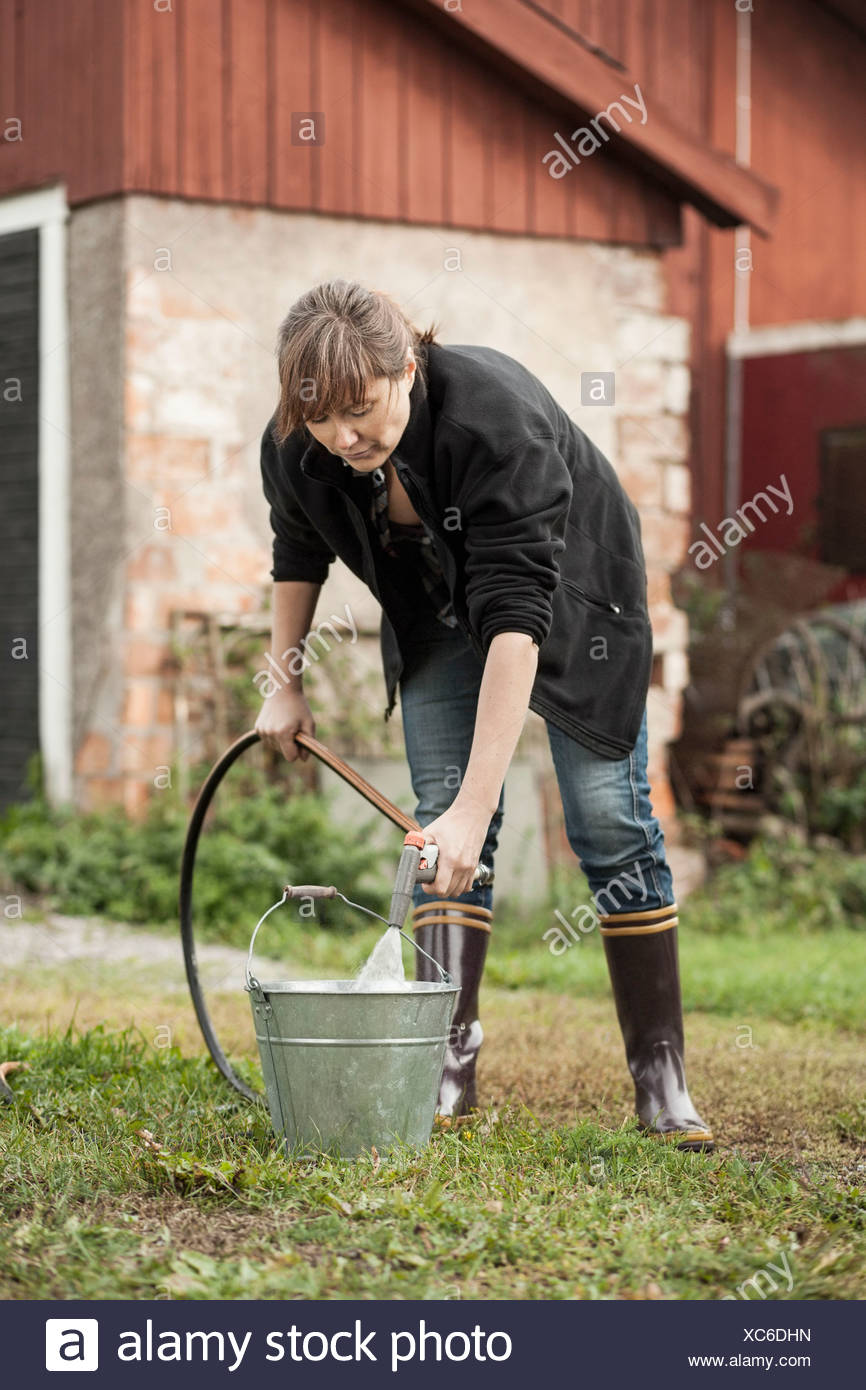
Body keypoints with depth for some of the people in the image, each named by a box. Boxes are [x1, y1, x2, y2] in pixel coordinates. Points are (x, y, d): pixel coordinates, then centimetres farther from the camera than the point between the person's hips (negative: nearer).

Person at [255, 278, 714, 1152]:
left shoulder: (497, 418, -42)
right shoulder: (295, 446, -25)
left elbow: (516, 617, -46)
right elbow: (298, 551, 0)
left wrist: (477, 805, -49)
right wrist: (284, 685, 6)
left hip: (571, 595, -4)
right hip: (437, 611, 4)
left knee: (609, 819, -6)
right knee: (440, 811, -7)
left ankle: (661, 1078, -1)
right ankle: (450, 1064, -5)